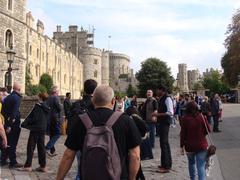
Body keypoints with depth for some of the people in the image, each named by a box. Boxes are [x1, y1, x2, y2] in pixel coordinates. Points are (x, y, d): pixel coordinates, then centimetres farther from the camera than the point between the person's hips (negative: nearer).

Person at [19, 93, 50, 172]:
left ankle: (28, 166, 3)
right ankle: (43, 166, 13)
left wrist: (25, 123, -6)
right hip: (43, 129, 7)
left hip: (36, 129, -7)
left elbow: (34, 118, -17)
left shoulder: (38, 106, -13)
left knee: (30, 147, 1)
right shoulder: (47, 108, 9)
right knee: (41, 147, 11)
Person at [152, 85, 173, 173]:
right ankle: (167, 163, 28)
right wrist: (157, 114, 9)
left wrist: (158, 114, -22)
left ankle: (166, 167, -1)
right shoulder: (161, 99, 13)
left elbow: (170, 113, -23)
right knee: (165, 143, 16)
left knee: (163, 143, -8)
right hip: (161, 122, 10)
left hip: (165, 123, -10)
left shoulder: (167, 98, -15)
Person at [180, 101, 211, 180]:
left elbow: (182, 134, -8)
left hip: (189, 146, 1)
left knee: (191, 163, 24)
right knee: (201, 166, 0)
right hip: (201, 145, 0)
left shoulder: (185, 119, -9)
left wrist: (182, 146, 0)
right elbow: (208, 130, 2)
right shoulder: (202, 117, -6)